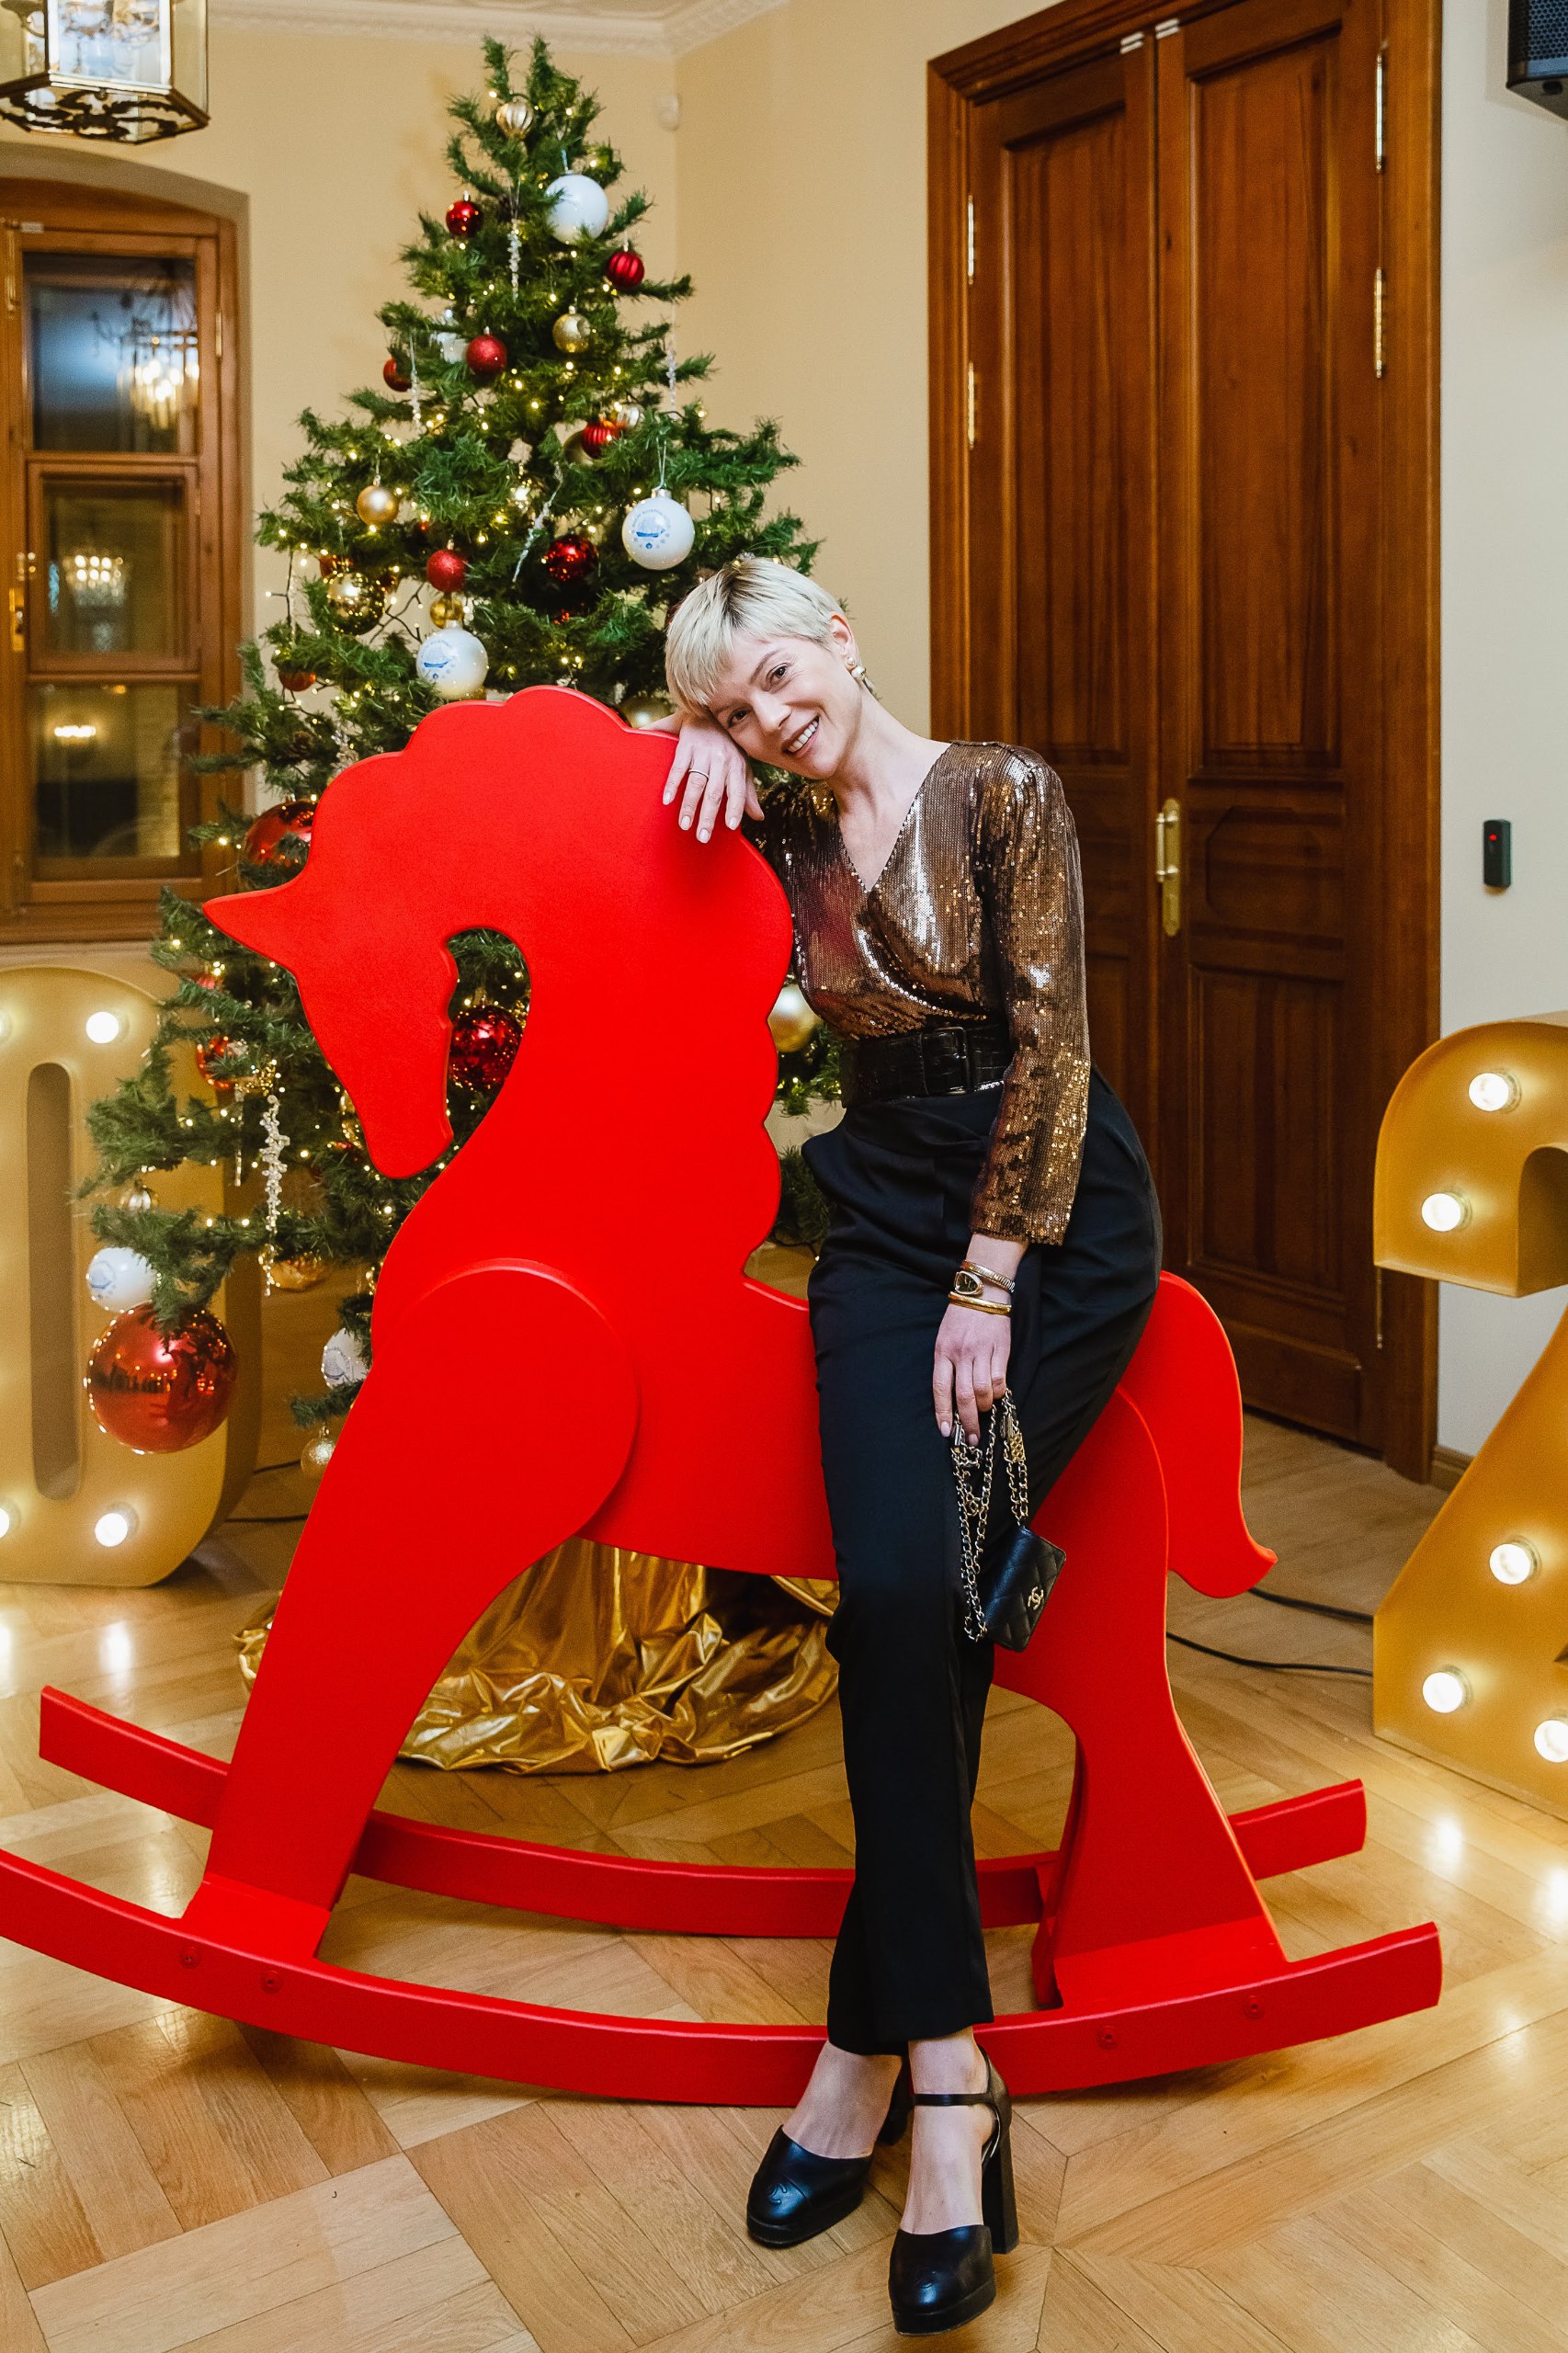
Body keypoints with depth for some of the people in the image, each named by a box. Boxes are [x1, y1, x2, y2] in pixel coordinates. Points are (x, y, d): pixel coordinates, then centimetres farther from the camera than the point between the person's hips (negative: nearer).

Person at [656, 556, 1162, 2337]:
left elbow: (1047, 1039, -10)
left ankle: (869, 2048, -8)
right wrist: (698, 742, 3)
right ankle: (944, 2079, -14)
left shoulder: (1001, 794, -5)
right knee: (899, 1593, -19)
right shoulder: (780, 836, 10)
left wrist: (989, 1288, -13)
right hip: (885, 1219, 4)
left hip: (1056, 1221, -3)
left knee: (932, 1597, -18)